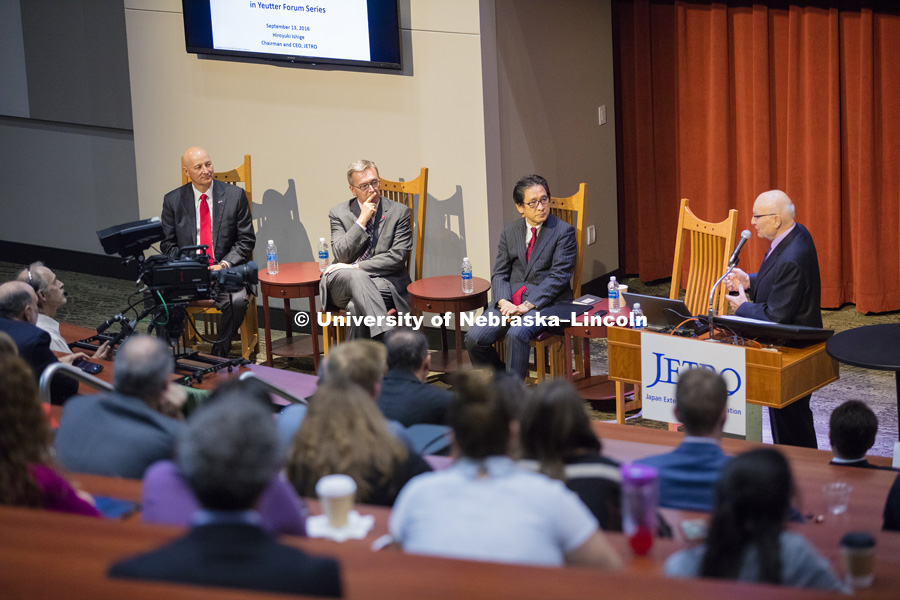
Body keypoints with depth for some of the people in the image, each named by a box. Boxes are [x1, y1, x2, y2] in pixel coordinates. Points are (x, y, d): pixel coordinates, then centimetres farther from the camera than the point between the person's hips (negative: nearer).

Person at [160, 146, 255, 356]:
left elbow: (246, 240, 4)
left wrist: (225, 264, -12)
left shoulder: (235, 195, 4)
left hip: (225, 271, -1)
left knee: (236, 301, -32)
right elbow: (168, 244, 8)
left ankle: (220, 351, -10)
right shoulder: (173, 200, 6)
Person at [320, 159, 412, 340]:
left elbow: (398, 257, -4)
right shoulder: (339, 213, 11)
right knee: (356, 277, -38)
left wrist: (356, 267, -11)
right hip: (342, 282, 0)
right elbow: (341, 255, -2)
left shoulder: (399, 212, 6)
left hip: (383, 281, 0)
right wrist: (362, 220, -9)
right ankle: (386, 337, -54)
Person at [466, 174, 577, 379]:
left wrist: (528, 305, -19)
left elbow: (558, 276, -9)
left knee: (517, 334, -34)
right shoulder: (510, 231, 14)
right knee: (474, 339, -16)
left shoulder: (564, 231, -1)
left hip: (548, 302, -5)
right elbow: (499, 273, 10)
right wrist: (504, 302, -11)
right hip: (512, 299, 5)